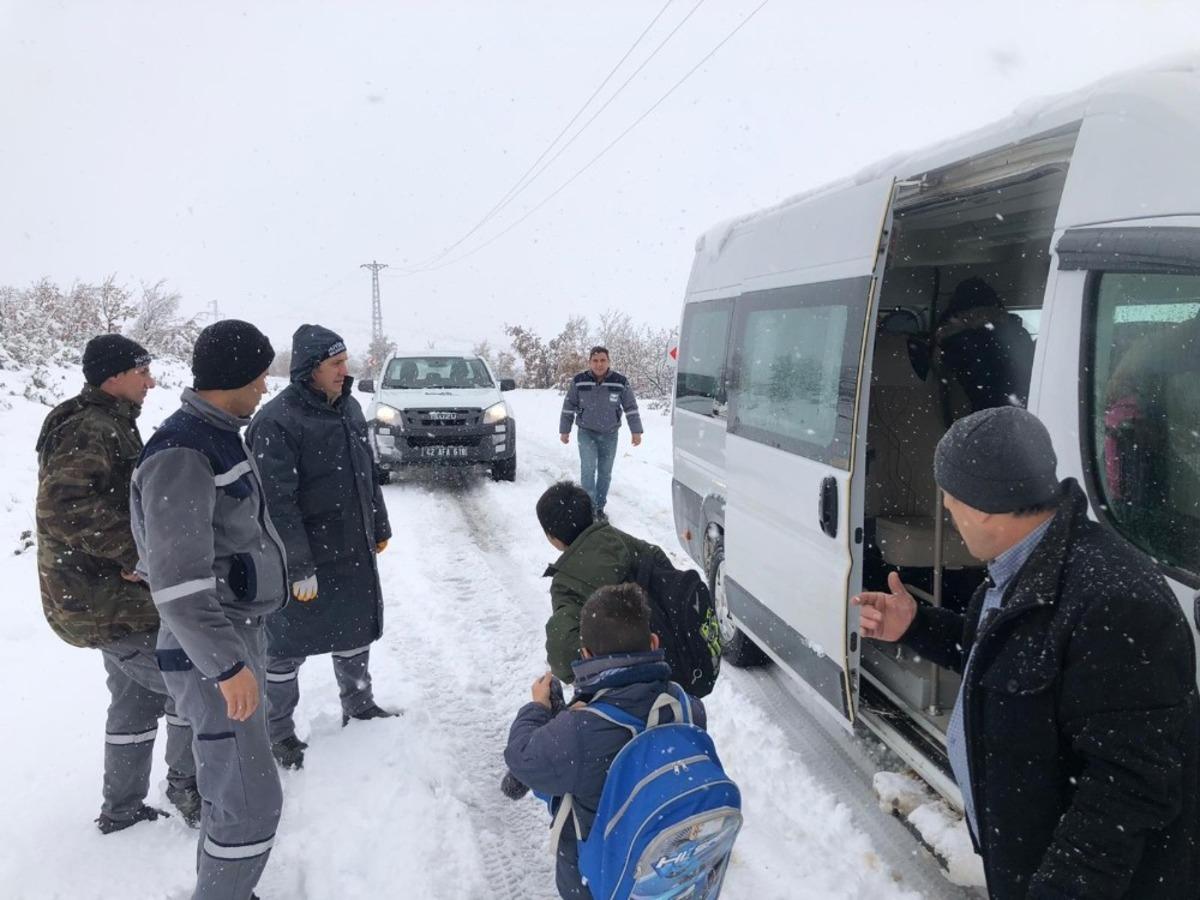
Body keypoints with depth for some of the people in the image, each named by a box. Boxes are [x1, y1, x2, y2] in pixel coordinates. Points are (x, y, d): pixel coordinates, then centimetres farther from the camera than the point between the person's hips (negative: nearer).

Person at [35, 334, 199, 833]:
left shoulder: (108, 425, 14)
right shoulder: (87, 431, -20)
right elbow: (64, 505, -34)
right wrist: (135, 551, -30)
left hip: (114, 596, 11)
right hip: (109, 604, -11)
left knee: (135, 701, 20)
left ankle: (121, 809, 32)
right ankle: (188, 790, 13)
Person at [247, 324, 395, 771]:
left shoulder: (348, 406, 5)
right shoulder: (276, 422, -20)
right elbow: (278, 503, -22)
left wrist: (379, 528, 19)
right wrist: (299, 567, -22)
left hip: (354, 551, 8)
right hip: (303, 559, -7)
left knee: (356, 630, 21)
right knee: (287, 648, 7)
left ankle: (358, 704, 41)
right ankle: (278, 732, 24)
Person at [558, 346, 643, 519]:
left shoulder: (620, 381, -10)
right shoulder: (578, 381, -10)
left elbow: (631, 407, -1)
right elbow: (568, 407, 1)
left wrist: (636, 431, -2)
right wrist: (564, 430, 5)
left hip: (610, 435, 1)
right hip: (586, 433, -1)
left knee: (605, 473, 9)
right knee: (588, 469, -15)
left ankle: (599, 507, 22)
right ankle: (589, 506, -8)